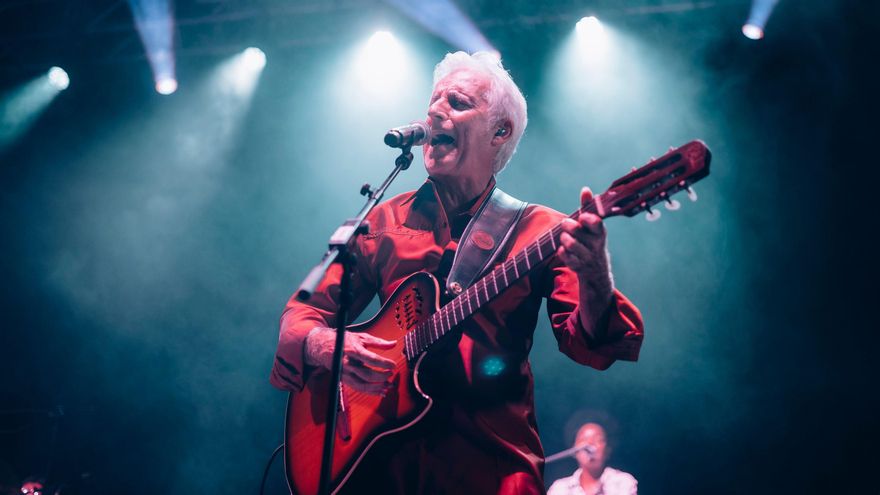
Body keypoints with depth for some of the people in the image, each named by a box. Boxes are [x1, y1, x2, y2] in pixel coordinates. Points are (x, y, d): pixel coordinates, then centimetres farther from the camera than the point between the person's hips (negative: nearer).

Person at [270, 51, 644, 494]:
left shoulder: (540, 231, 4)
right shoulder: (384, 223, 10)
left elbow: (587, 342, -7)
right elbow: (304, 311, 11)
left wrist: (594, 278, -28)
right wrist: (325, 345, -12)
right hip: (385, 456, 2)